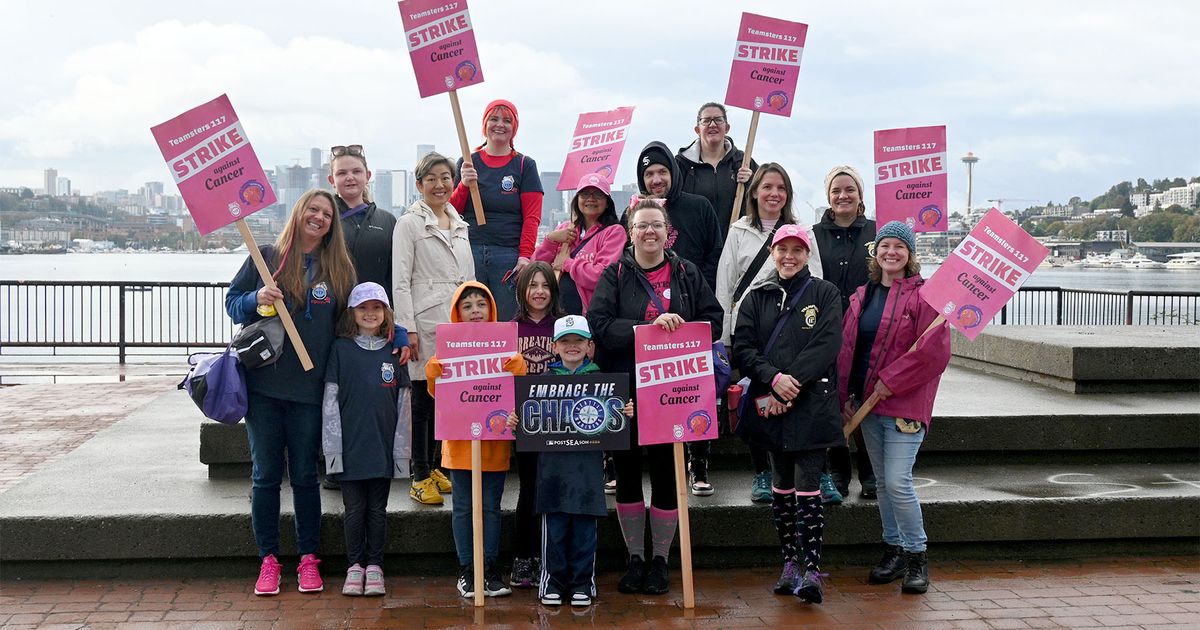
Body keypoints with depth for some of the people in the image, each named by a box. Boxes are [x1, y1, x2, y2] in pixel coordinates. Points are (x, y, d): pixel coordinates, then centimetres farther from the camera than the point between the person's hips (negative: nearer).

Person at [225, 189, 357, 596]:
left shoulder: (339, 269, 8)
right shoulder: (266, 257, 4)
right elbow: (232, 303, 6)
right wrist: (256, 299, -15)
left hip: (309, 388, 1)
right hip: (263, 383, 0)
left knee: (305, 475, 6)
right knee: (266, 475, 4)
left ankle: (308, 559, 14)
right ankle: (268, 560, 12)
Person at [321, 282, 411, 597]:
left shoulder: (393, 352, 6)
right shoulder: (341, 349, 1)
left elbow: (403, 404, 7)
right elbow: (330, 400, -2)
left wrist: (401, 449, 2)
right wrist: (333, 447, -8)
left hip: (383, 447, 1)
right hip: (350, 446, -1)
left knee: (377, 509, 7)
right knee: (354, 509, 4)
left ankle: (374, 566, 16)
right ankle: (354, 566, 14)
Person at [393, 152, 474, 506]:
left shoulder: (460, 224, 16)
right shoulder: (409, 223, -2)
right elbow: (400, 281, -6)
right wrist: (408, 329, -13)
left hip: (459, 320, 6)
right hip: (425, 322, -6)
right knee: (423, 399, -3)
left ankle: (433, 466, 20)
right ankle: (421, 477, 3)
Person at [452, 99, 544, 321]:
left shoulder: (525, 165, 8)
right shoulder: (467, 163, 12)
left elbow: (532, 217, 3)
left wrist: (525, 255, -9)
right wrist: (464, 184, -6)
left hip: (509, 255, -1)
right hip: (469, 251, 1)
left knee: (508, 321, -4)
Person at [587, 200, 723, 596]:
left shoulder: (686, 273, 8)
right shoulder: (615, 274, 3)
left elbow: (713, 320, 6)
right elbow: (598, 324, -10)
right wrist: (650, 326, -21)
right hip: (623, 390, 0)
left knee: (666, 473, 3)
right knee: (627, 473, 7)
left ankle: (659, 560, 16)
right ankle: (634, 559, 20)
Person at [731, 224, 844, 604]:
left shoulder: (825, 295, 4)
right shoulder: (757, 298, 12)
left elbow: (827, 345, -7)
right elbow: (743, 347, 2)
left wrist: (791, 383, -15)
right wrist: (774, 378, -15)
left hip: (812, 405, -3)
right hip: (769, 406, 4)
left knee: (807, 487, -8)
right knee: (782, 486, 9)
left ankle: (812, 571, -8)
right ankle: (790, 564, 17)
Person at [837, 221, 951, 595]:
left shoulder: (923, 294, -8)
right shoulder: (862, 296, 13)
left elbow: (935, 350, -16)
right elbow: (846, 347, 16)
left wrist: (891, 381, -15)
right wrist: (845, 395, 8)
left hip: (904, 403, -7)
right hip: (867, 402, 7)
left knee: (898, 483, -12)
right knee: (882, 482, 13)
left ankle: (917, 557, 3)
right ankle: (893, 551, 24)